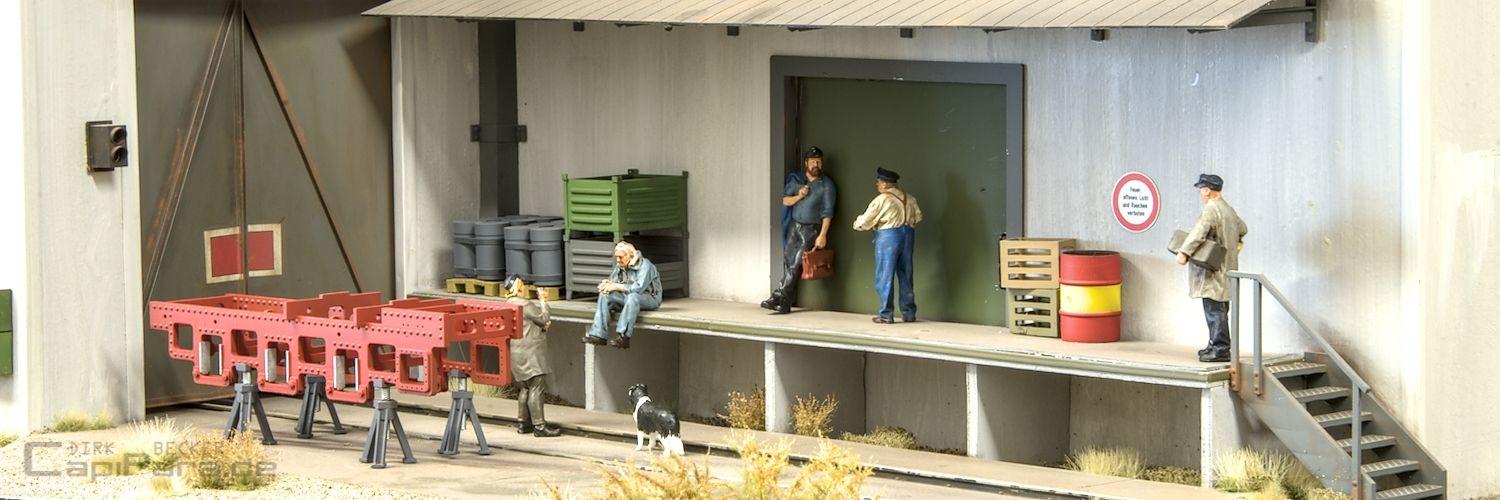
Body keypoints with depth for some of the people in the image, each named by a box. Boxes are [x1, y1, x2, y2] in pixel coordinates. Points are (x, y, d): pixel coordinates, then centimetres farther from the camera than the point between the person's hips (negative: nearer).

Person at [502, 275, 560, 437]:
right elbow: (544, 319, -8)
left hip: (517, 355, 10)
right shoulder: (525, 305, -16)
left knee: (525, 389, 16)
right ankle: (539, 425, -11)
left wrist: (543, 325, 5)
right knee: (537, 388, -9)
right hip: (529, 354, -10)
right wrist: (543, 301, 5)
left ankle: (523, 423, 19)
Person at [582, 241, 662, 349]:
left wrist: (617, 287, -24)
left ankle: (624, 337, -46)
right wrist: (608, 284, -13)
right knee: (605, 295, -15)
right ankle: (598, 335, -25)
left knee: (632, 297, -41)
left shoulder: (644, 266, -17)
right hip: (627, 297, 7)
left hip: (650, 297, -7)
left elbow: (638, 288, -27)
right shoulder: (620, 266, 7)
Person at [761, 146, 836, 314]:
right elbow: (785, 200, 10)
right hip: (795, 226, 5)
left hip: (812, 229, -5)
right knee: (787, 261, -3)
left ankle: (779, 297, -15)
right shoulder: (796, 181, 9)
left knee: (796, 263, -14)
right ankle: (785, 303, -1)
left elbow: (827, 212, -9)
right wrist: (798, 196, -10)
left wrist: (823, 235, -16)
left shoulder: (826, 185, -5)